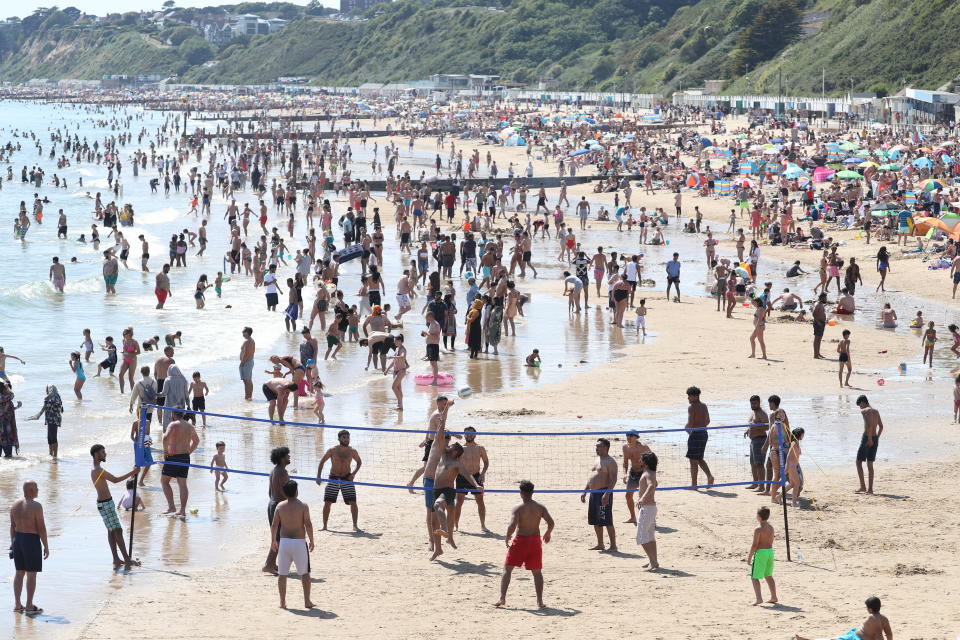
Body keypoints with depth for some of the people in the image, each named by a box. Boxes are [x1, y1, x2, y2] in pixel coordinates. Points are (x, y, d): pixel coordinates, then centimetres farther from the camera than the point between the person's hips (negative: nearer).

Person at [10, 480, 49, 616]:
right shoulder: (36, 506, -16)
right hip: (32, 541, -7)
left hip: (18, 539, 7)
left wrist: (13, 543, 17)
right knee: (31, 574, 0)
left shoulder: (15, 504, 4)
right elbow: (41, 528, -15)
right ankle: (29, 607, 2)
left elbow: (12, 526, 9)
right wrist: (46, 546, -7)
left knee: (19, 573, 13)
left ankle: (17, 605, 17)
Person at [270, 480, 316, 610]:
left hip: (284, 541, 2)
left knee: (282, 574, 8)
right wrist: (311, 541, 1)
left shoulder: (280, 506, 1)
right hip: (299, 542, -2)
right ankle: (307, 601, 8)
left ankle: (282, 602, 9)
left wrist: (273, 541, 14)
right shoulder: (303, 506, -7)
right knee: (305, 573, 9)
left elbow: (274, 525, 1)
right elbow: (308, 525, -10)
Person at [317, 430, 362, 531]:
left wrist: (353, 473, -2)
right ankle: (324, 526, 10)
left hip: (347, 479, 0)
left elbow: (359, 462, 13)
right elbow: (322, 462, 3)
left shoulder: (352, 451, -3)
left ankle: (355, 525, 3)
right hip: (333, 479, 0)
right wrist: (318, 476, -4)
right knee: (327, 502, -2)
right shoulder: (332, 450, -7)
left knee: (353, 502, -8)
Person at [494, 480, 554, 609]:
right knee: (537, 572, 13)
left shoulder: (518, 508, -13)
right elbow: (551, 522, -6)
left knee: (507, 569, 9)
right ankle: (540, 601, 9)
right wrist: (548, 533, 13)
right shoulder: (540, 507, -1)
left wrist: (507, 537, -5)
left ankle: (502, 598, 4)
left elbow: (512, 526, -23)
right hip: (535, 540, 3)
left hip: (520, 541, -3)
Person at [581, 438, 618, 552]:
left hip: (603, 493, -9)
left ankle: (613, 545, -4)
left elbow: (613, 479, -17)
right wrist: (585, 491, 19)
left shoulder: (610, 462, -10)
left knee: (607, 521, -8)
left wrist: (607, 494, -26)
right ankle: (600, 544, 21)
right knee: (595, 521, 12)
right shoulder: (597, 459, 18)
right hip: (593, 493, 9)